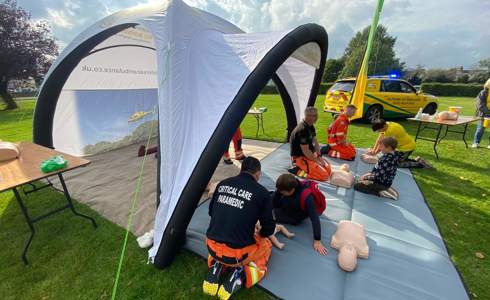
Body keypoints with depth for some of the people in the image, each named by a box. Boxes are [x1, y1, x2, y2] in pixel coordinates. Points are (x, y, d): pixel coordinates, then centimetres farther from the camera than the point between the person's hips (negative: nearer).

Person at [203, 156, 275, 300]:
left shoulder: (223, 183, 1)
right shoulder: (262, 192, -11)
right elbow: (269, 229, -3)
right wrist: (259, 234, 20)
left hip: (212, 247, 4)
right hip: (237, 252, -4)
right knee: (266, 245, 26)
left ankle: (217, 266, 12)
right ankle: (239, 274, 3)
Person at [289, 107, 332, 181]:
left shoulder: (311, 126, 6)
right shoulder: (302, 129, -26)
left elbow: (315, 142, 10)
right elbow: (306, 151, -25)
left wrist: (319, 156, -2)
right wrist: (317, 161, -13)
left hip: (309, 155, 10)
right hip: (300, 158, -10)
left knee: (328, 170, 10)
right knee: (324, 175, -16)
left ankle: (302, 168, 13)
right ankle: (298, 171, -5)